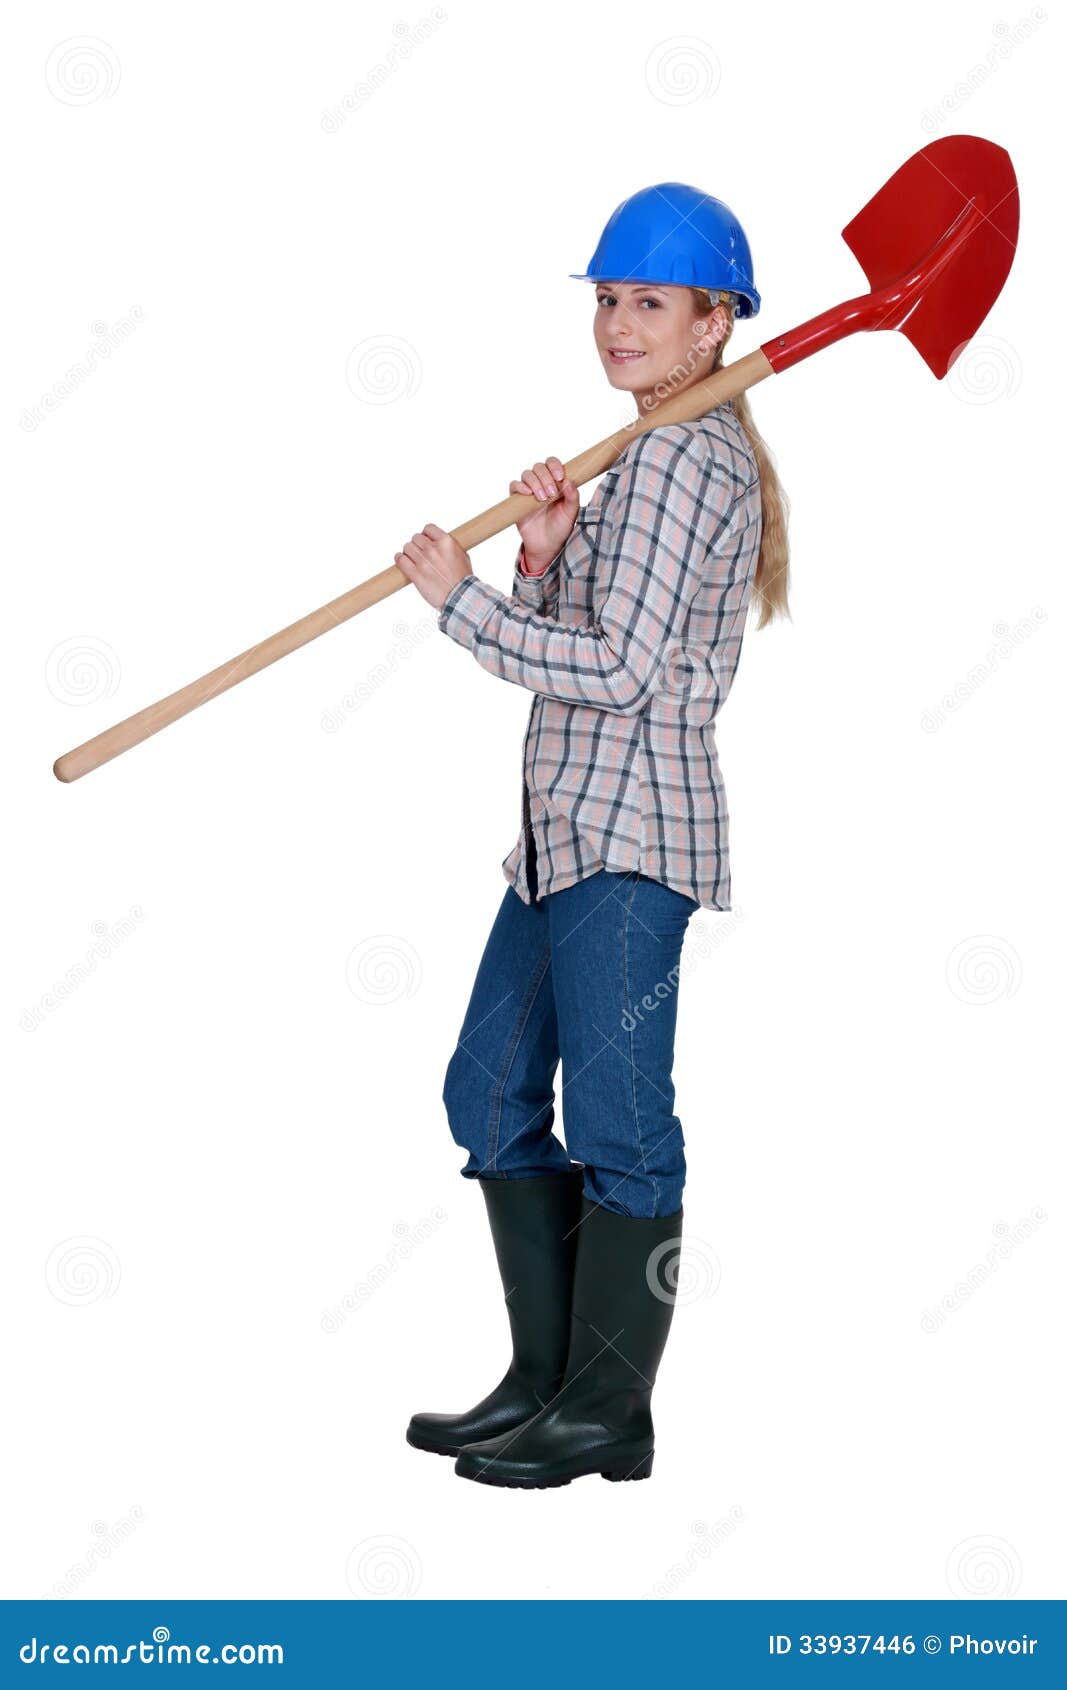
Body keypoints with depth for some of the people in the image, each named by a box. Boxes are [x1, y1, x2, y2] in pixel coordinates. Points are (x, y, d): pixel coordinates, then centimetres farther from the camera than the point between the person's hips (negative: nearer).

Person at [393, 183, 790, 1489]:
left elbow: (616, 669, -19)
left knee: (615, 1118, -3)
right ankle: (544, 1379, 22)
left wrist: (461, 598, -11)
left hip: (628, 833, -11)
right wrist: (542, 558, -1)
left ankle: (608, 1414, 8)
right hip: (573, 825, 11)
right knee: (491, 1090, 13)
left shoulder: (685, 458, -12)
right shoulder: (654, 457, 20)